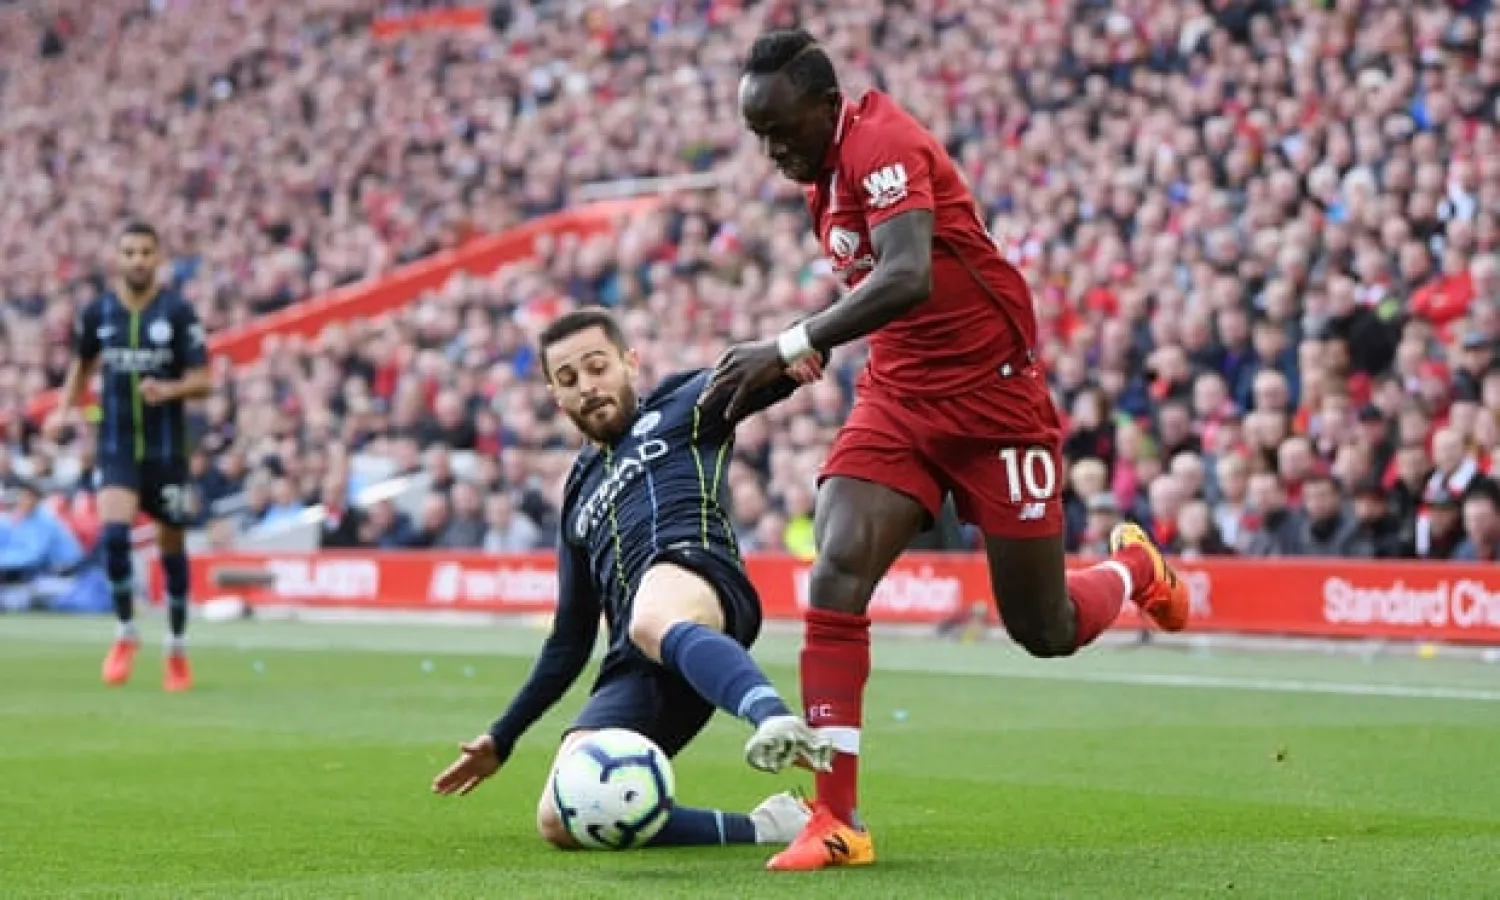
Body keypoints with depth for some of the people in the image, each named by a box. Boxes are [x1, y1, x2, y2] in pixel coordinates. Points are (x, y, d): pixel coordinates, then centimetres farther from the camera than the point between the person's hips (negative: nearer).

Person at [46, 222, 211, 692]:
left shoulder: (178, 311, -7)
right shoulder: (96, 313, 1)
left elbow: (203, 380, -7)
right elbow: (82, 363, 19)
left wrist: (170, 389, -26)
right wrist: (65, 410, 5)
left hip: (167, 449, -1)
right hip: (116, 446, 1)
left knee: (171, 546, 7)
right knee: (113, 533, -19)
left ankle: (177, 648, 24)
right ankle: (125, 635, 1)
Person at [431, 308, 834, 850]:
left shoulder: (682, 405, 22)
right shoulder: (580, 491, 36)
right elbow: (570, 639, 39)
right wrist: (502, 739, 38)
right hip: (633, 669, 6)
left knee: (653, 622, -45)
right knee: (561, 822, -19)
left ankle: (780, 725, -70)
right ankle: (762, 828, -19)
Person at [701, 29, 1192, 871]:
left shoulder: (883, 146, -21)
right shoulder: (827, 173, 6)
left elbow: (908, 278, -36)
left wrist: (789, 347, -40)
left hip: (995, 399, -7)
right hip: (899, 399, 7)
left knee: (1043, 630, 5)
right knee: (837, 576, -17)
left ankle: (1134, 569, 42)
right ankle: (837, 821, -17)